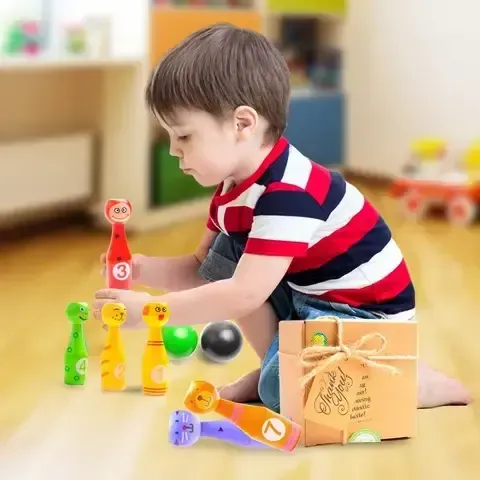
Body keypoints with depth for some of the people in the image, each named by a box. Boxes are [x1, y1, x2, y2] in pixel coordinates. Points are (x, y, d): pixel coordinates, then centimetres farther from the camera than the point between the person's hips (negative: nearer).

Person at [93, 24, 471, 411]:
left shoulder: (287, 192, -28)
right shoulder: (235, 186, 3)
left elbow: (244, 295, -34)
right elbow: (203, 272, 12)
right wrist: (144, 269, -7)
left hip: (366, 315, -9)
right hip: (306, 302, 9)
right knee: (222, 257, 2)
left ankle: (423, 384, -13)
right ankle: (274, 364, 7)